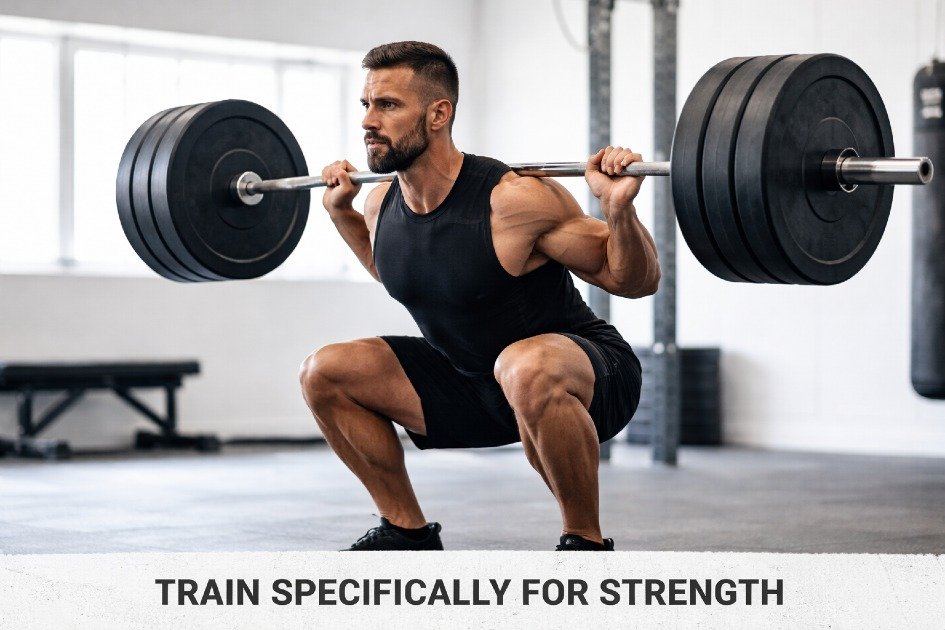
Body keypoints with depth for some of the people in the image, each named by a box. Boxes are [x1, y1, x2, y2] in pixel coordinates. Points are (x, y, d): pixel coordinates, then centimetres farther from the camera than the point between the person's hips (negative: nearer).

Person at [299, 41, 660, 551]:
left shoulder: (512, 201, -26)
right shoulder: (382, 206, -5)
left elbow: (635, 282, -17)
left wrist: (619, 208, -34)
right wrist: (340, 212, 13)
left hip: (587, 376, -7)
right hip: (472, 378, 7)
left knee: (524, 370, -41)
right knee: (324, 374, -1)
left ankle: (586, 544, -19)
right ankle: (406, 530, 12)